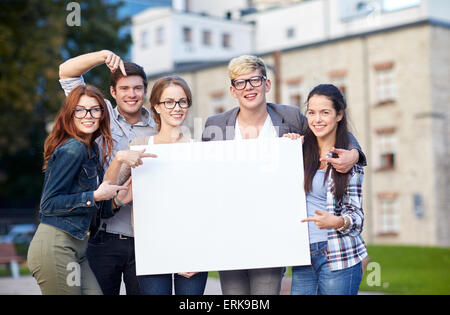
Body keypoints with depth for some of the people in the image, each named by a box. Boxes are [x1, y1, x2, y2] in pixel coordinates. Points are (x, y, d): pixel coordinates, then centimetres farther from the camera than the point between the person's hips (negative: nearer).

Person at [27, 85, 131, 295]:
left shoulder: (91, 150, 14)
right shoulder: (73, 149, -12)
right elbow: (48, 204, -15)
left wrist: (116, 200, 1)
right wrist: (95, 196, -17)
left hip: (76, 249, 9)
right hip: (55, 248, -8)